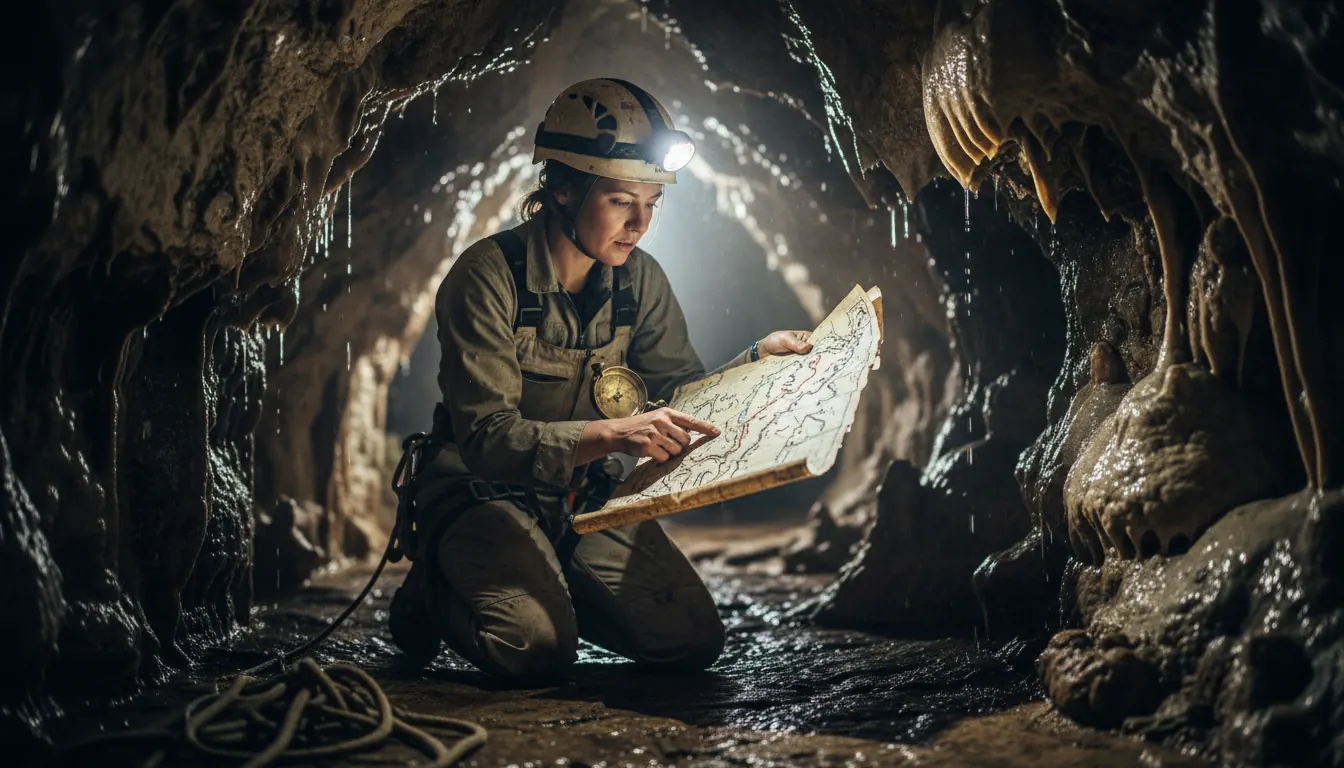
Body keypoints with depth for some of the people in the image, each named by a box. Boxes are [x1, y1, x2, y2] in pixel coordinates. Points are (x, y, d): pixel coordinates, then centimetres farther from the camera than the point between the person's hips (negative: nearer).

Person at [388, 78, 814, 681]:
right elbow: (489, 437, -26)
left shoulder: (639, 280, -1)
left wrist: (756, 360, -12)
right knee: (538, 648, -29)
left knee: (695, 640, -10)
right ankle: (437, 592, 4)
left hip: (586, 493, 6)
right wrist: (613, 434, -40)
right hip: (485, 492, -5)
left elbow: (681, 392, 6)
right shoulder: (488, 276, -19)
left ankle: (551, 586, 15)